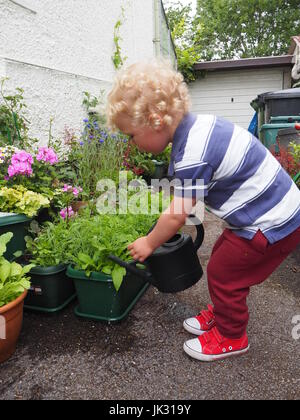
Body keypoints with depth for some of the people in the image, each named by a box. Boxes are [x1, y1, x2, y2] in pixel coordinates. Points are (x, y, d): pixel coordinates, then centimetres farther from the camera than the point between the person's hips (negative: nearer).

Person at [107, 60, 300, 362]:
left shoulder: (192, 156, -28)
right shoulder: (201, 124, 1)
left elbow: (177, 216, -19)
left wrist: (149, 244, -3)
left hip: (272, 225, -9)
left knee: (223, 273, 3)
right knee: (221, 257, 19)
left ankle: (231, 337, 28)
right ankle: (220, 314, 41)